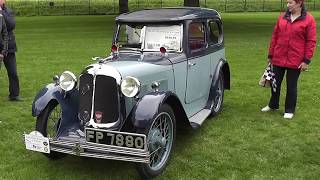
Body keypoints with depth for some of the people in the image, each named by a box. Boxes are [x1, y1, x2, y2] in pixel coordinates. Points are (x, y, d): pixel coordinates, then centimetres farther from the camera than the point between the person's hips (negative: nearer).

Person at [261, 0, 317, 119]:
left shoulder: (308, 20, -6)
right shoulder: (282, 17, 5)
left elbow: (311, 41, -7)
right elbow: (275, 37, 9)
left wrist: (306, 60, -11)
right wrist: (270, 55, 9)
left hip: (295, 61, -4)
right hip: (278, 59, 4)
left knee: (291, 86, 7)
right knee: (275, 83, 15)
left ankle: (289, 110, 22)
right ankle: (273, 105, 35)